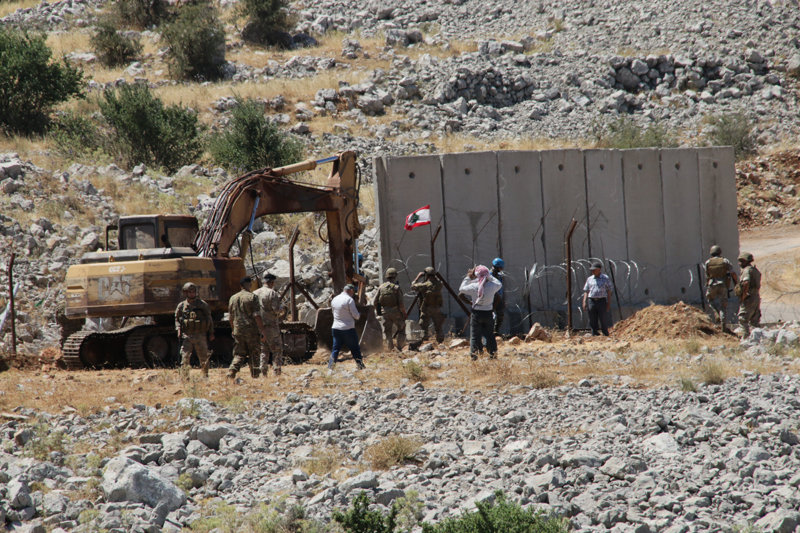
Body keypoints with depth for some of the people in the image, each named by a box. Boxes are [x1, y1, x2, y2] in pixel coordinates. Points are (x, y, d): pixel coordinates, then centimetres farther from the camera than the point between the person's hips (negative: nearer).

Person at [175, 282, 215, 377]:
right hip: (187, 336, 0)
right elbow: (177, 319, 15)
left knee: (204, 358, 5)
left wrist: (211, 333, 3)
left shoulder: (202, 304, 4)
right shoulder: (181, 306, 7)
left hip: (201, 336, 0)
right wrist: (179, 330, -2)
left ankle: (205, 376, 16)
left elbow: (209, 319, 8)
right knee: (185, 358, -8)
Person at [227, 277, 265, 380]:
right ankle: (254, 375, 9)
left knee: (239, 354, 7)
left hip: (238, 331, 4)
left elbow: (230, 317, 15)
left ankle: (232, 370, -14)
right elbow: (257, 316, -14)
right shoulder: (252, 297, -7)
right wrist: (262, 331, -11)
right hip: (251, 331, -4)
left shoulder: (233, 298, 9)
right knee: (254, 354, 6)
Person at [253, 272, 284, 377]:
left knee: (263, 349, 12)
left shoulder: (255, 293, 7)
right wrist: (281, 310, 6)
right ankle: (277, 368, -4)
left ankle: (263, 370, 7)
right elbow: (276, 310, -16)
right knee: (277, 348, 3)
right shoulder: (273, 293, -10)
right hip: (271, 325, -5)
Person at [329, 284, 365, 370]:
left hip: (336, 328, 5)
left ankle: (330, 367, 0)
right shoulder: (349, 300, -12)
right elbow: (355, 315, -12)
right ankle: (361, 367, 13)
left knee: (335, 349, 7)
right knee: (355, 349, 7)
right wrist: (359, 315, 12)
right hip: (348, 329, -5)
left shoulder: (334, 300, 8)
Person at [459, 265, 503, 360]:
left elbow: (461, 289, 1)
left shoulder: (474, 287, -16)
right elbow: (499, 284, 14)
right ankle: (493, 353, 17)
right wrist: (489, 277, 17)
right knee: (490, 335, 14)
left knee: (475, 335, 7)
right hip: (488, 313, 2)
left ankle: (473, 354, 3)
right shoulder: (492, 286, -10)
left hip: (476, 314, -2)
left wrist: (468, 278, 9)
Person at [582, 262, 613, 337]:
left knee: (604, 321, -3)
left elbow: (609, 291, 5)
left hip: (601, 301, -3)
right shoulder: (589, 279, 13)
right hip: (591, 301, 3)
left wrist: (609, 303, -2)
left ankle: (606, 335, 4)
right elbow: (586, 291, 13)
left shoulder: (605, 278, 5)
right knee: (593, 321, 2)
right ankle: (595, 335, 7)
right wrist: (584, 302, 2)